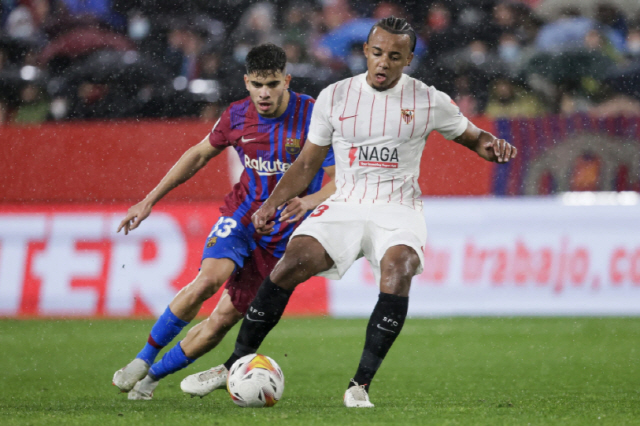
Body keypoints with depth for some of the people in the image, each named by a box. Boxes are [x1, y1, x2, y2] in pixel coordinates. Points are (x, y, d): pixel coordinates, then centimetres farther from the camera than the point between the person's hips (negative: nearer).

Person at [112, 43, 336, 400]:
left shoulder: (312, 117, -16)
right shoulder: (237, 116, -4)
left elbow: (338, 180, -13)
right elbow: (200, 154, 13)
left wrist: (310, 200, -36)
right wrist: (149, 201, 12)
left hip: (283, 233, -1)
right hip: (241, 216, 1)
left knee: (223, 319, -4)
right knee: (208, 279, -28)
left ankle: (153, 375, 15)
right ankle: (143, 359, -14)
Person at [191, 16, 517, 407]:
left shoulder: (429, 102, 1)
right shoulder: (335, 97, 5)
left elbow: (472, 136, 14)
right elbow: (308, 163, 12)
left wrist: (492, 146, -10)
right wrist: (271, 204, 0)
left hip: (397, 209, -1)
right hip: (345, 206, 1)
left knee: (398, 270, -33)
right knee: (291, 264, -21)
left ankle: (361, 384, -28)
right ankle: (236, 366, -8)